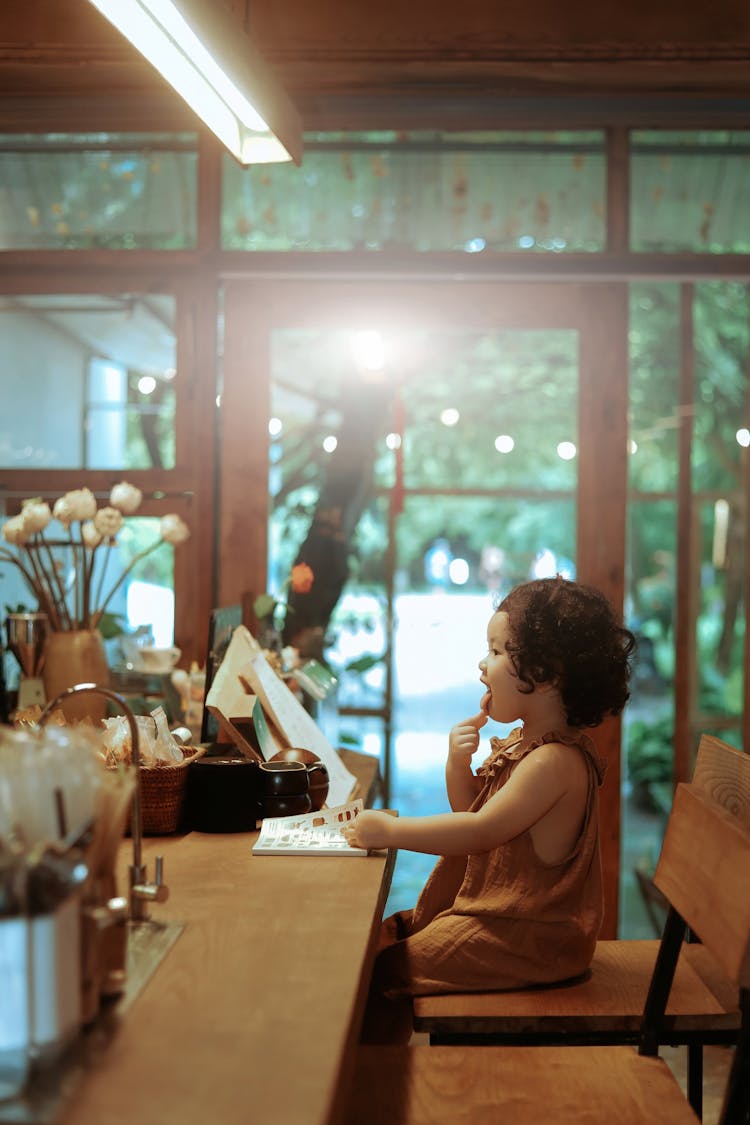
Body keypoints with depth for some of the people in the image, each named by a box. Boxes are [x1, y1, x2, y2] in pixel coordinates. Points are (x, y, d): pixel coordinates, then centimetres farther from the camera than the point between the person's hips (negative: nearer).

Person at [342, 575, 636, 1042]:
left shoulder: (556, 760, -25)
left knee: (384, 970, -12)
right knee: (387, 933, 13)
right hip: (492, 907, 10)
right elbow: (470, 807, 17)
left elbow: (481, 830, -30)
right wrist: (459, 764, -4)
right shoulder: (519, 742, 7)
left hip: (526, 938, -10)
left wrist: (391, 830, -25)